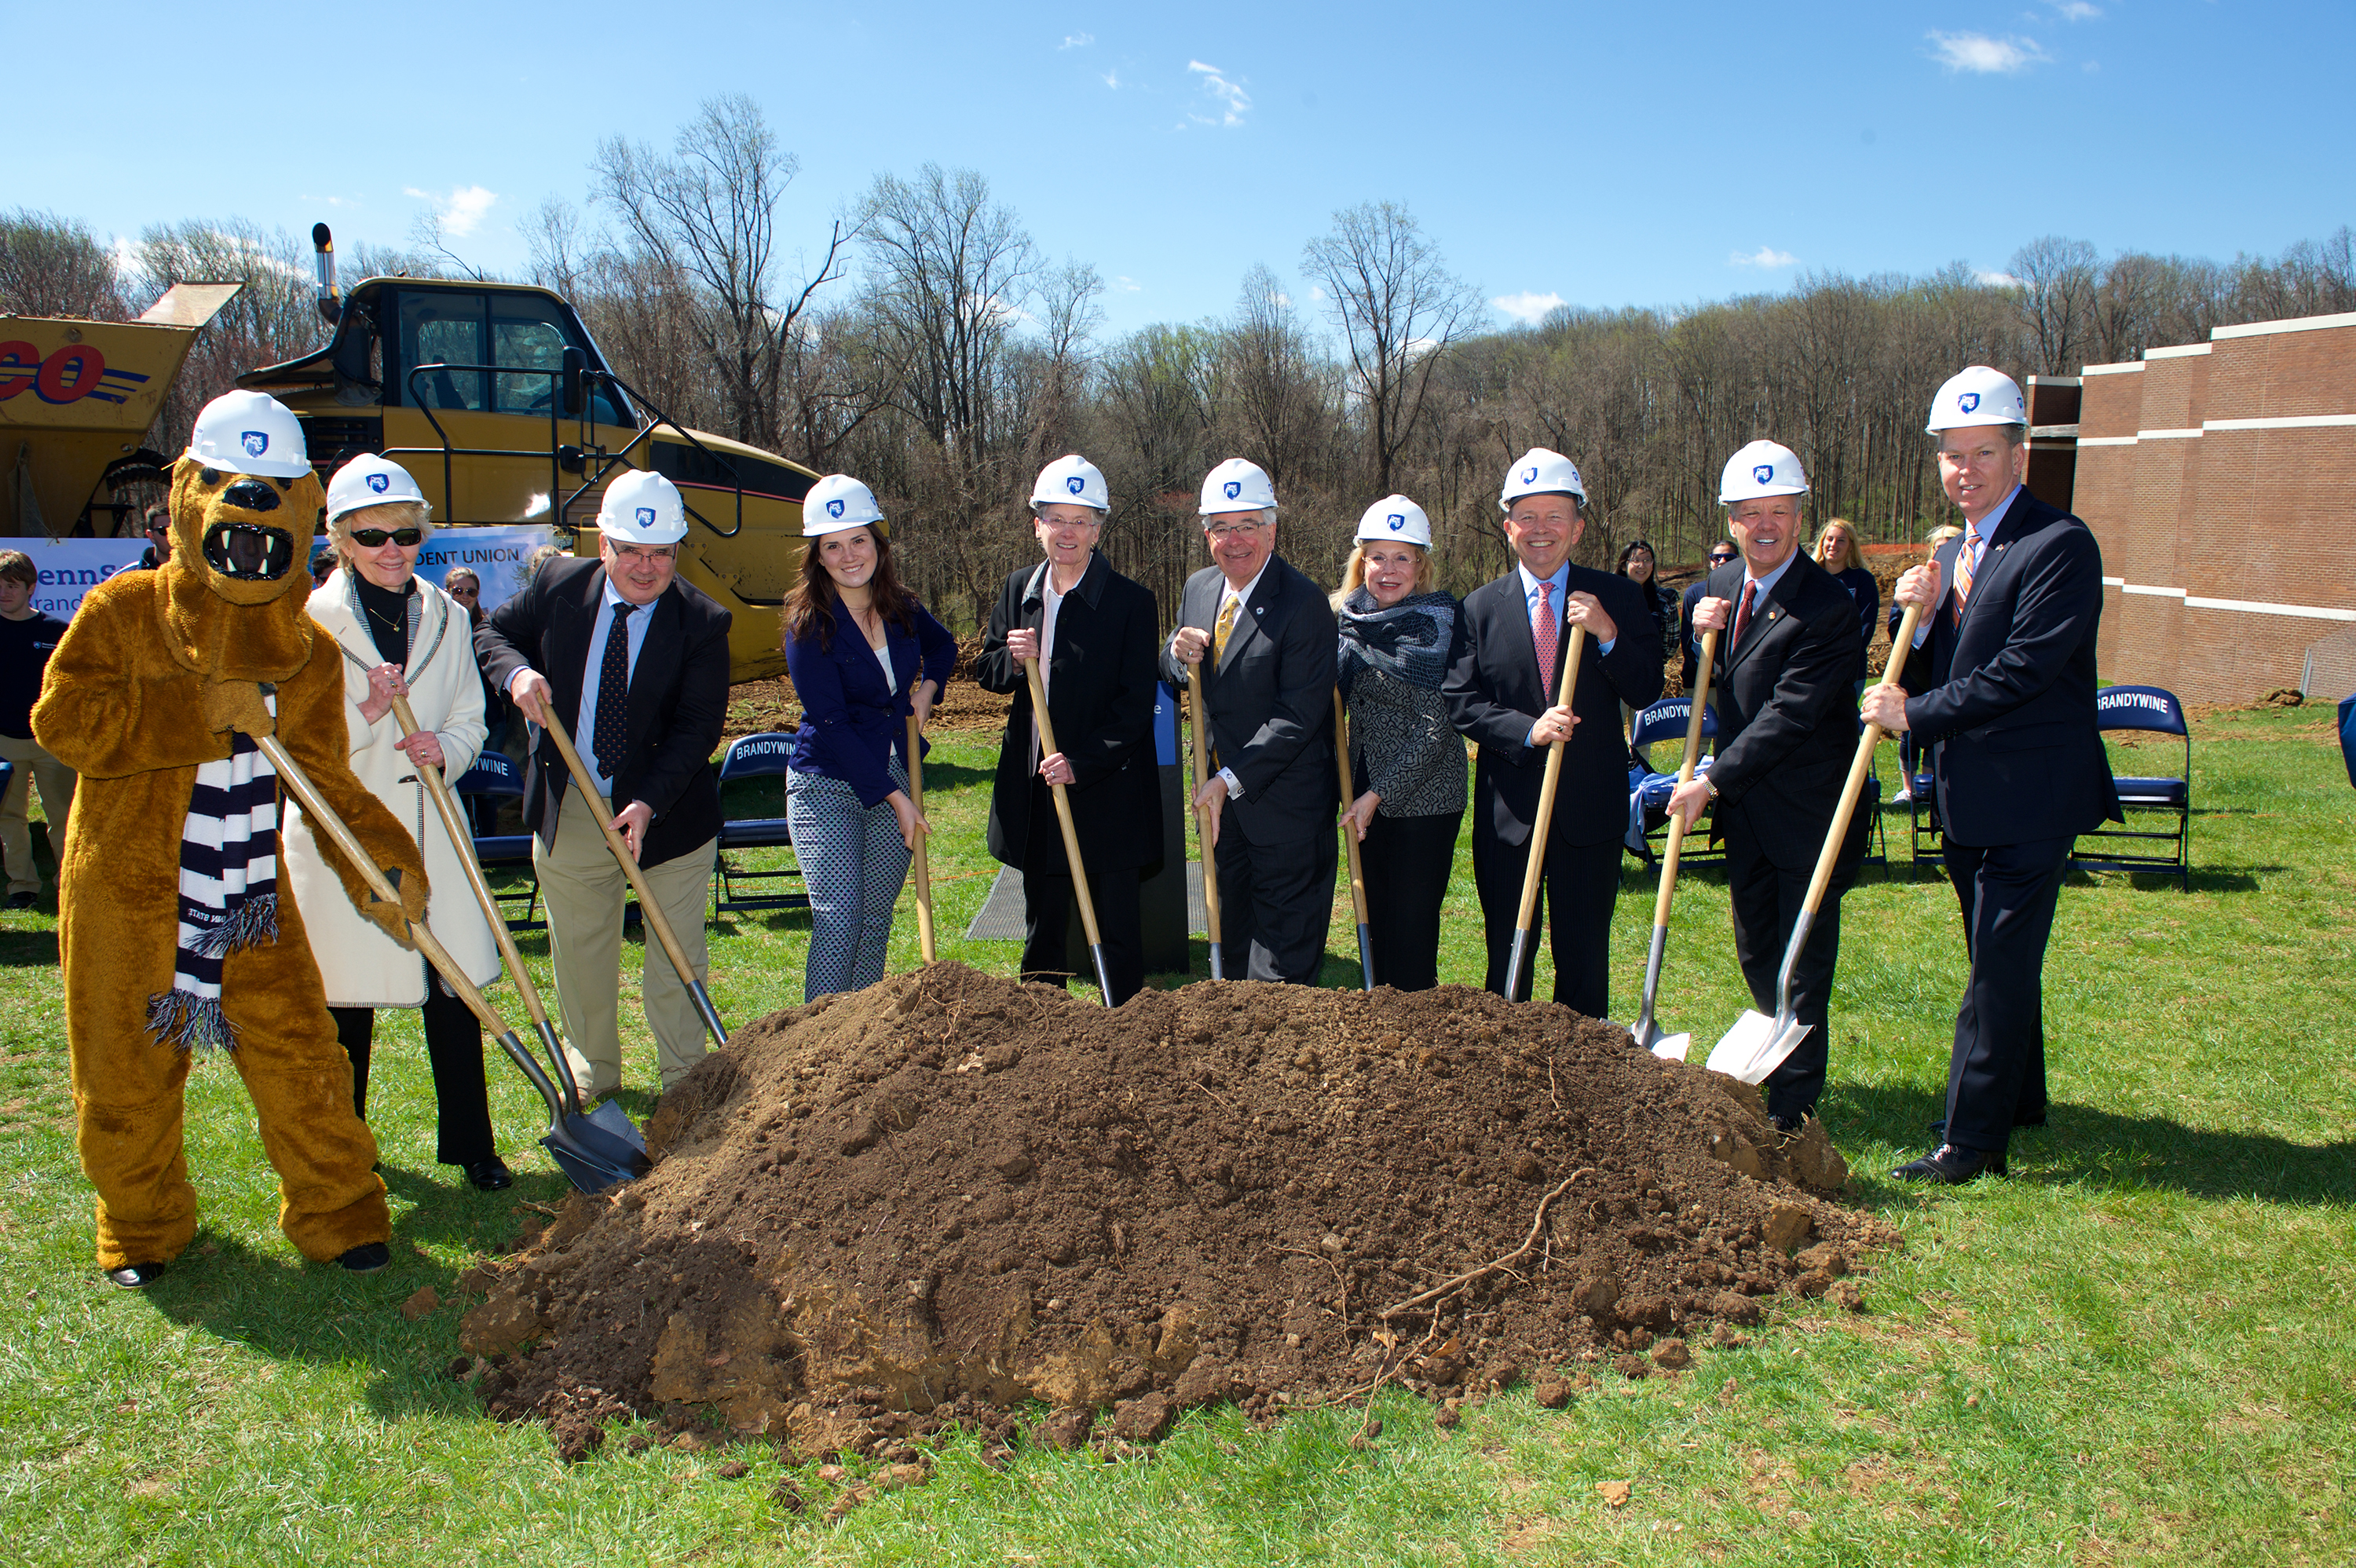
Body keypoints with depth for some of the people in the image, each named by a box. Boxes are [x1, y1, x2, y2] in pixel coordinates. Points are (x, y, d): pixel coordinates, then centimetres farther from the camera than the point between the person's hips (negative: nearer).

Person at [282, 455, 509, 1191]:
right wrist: (366, 713, -22)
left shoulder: (446, 617, 7)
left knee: (455, 990, 4)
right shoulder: (311, 621, -5)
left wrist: (446, 747, -10)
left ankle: (470, 1145, 18)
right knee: (345, 1005, 8)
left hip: (428, 833, 3)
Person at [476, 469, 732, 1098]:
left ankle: (684, 1083, 22)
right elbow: (493, 632, 11)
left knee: (677, 953, 6)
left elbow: (699, 726, -16)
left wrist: (649, 803, -27)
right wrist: (517, 672, -13)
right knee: (579, 951, 15)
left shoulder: (702, 622, -12)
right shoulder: (559, 585, -3)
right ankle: (594, 1078, 33)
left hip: (667, 809, -3)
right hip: (569, 809, 3)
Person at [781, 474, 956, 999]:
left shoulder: (900, 609, 2)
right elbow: (832, 725, -16)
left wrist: (927, 688, 4)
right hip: (828, 786, -5)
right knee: (839, 919, -11)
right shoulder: (809, 626, -14)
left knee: (876, 918, 10)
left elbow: (943, 646, 25)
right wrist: (894, 797, -17)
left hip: (896, 779, 5)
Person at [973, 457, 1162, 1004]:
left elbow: (1136, 703, -12)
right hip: (1033, 786, 5)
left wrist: (1082, 763, -21)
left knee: (1116, 929, 3)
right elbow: (985, 673, 13)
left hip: (1105, 789, -5)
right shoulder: (1019, 590, 7)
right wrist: (1013, 658, -10)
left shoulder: (1131, 601, -9)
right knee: (1043, 923, 17)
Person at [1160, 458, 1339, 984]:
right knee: (1230, 931, 21)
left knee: (1283, 953, 2)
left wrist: (1231, 781, -22)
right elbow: (1172, 674, 16)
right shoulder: (1198, 589, 5)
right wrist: (1178, 655, -9)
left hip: (1284, 798, -7)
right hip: (1221, 797, 7)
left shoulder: (1304, 602, -19)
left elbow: (1298, 714, -22)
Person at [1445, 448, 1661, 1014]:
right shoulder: (1481, 606, 3)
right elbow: (1461, 704, -2)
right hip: (1507, 811, 1)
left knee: (1585, 956, 8)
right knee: (1506, 957, 11)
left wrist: (1608, 633, -19)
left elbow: (1646, 692, -3)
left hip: (1591, 807, 0)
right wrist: (1528, 730, -18)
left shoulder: (1617, 597, 2)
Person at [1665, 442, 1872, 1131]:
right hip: (1744, 807, 7)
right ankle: (1779, 1068, 38)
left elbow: (1789, 715, -22)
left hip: (1807, 811, -7)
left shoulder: (1827, 604, -19)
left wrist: (1712, 782, -20)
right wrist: (1703, 637, -5)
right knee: (1756, 954, 18)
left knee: (1801, 965, 2)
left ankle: (1792, 1110, 12)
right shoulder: (1720, 587, 6)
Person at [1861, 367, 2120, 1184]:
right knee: (2001, 958, 20)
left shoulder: (2060, 545, -14)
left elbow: (2023, 671, -22)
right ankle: (2020, 1101, 36)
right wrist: (1918, 614, -8)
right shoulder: (1953, 552, 13)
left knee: (2000, 967, -5)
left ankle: (1971, 1140, 1)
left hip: (2028, 796, -9)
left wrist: (1913, 713, -16)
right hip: (1968, 795, 9)